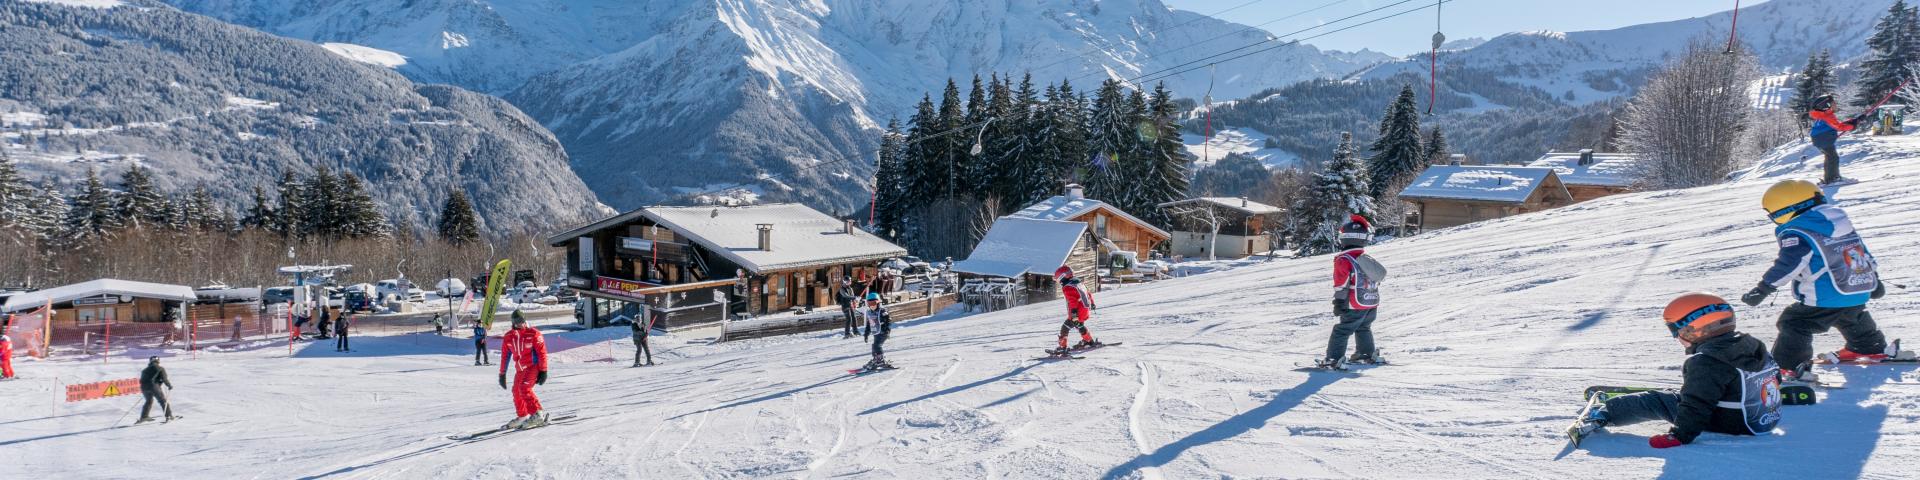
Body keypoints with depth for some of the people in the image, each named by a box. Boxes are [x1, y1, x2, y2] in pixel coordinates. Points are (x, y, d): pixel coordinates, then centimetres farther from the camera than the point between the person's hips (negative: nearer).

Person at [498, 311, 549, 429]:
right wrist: (502, 374, 11)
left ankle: (538, 414, -19)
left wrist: (543, 371, -15)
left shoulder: (533, 334, -12)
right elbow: (505, 356, 11)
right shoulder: (508, 337, 3)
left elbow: (542, 352, -11)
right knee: (516, 392, 9)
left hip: (533, 366, -6)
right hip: (520, 369, 6)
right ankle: (522, 417, 28)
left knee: (524, 388, -22)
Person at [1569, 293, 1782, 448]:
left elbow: (1697, 406, -27)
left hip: (1726, 425, -9)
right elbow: (1775, 376, 19)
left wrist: (1679, 436, -22)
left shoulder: (1704, 362, -24)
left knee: (1652, 402, -2)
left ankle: (1599, 414, -1)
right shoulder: (1752, 344, 2)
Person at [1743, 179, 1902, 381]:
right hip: (1860, 294, 9)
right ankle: (1873, 348, 56)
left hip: (1826, 300, -9)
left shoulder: (1796, 234, -16)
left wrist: (1763, 289, -30)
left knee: (1793, 325, -6)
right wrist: (1874, 279, 34)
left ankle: (1790, 367, -14)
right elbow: (1863, 251, 23)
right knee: (1852, 320, 37)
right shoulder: (1842, 223, 14)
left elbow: (1788, 264, -28)